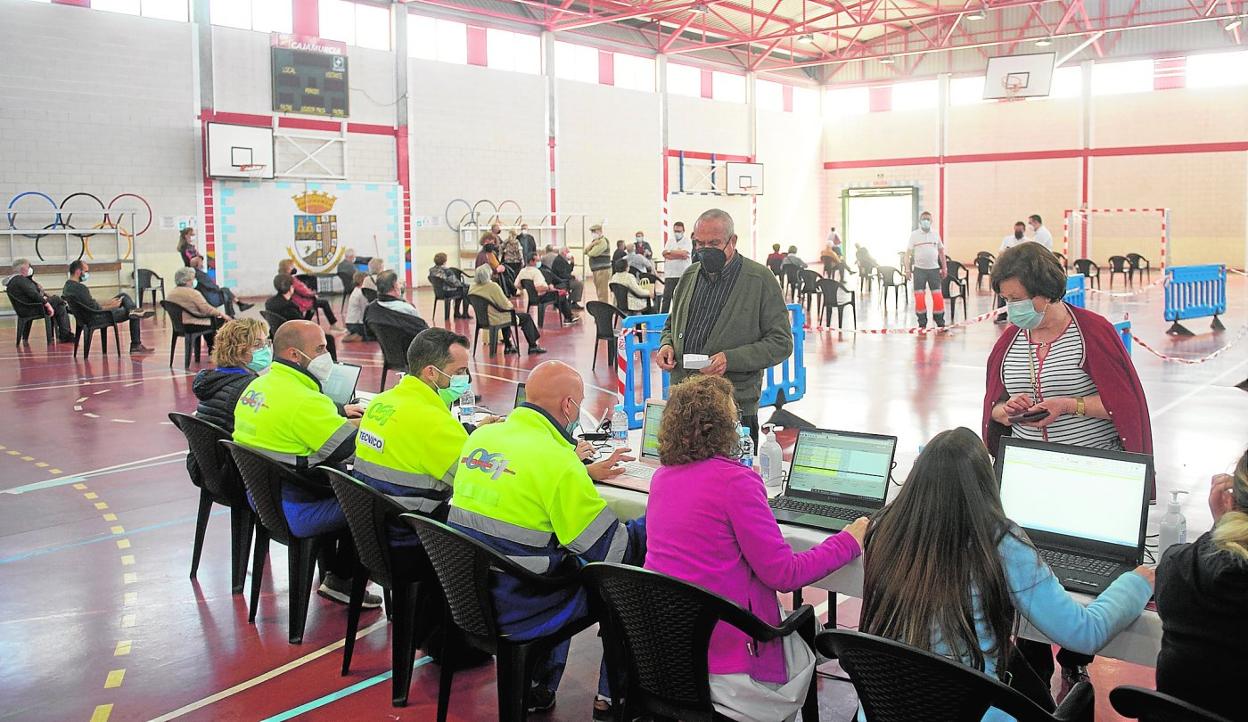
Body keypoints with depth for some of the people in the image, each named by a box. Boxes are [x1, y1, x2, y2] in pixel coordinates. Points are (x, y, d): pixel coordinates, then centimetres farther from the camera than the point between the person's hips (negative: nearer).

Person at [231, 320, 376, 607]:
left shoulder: (257, 385, 5)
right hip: (293, 513, -10)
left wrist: (339, 413, 11)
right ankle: (341, 580, 18)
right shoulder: (302, 400, -25)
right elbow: (352, 448, -24)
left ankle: (329, 573, 35)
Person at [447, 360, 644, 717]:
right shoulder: (558, 461, -21)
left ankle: (539, 686, 32)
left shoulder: (481, 436, 2)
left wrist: (587, 473, 24)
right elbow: (615, 548, -15)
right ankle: (611, 697, 24)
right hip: (516, 612, -7)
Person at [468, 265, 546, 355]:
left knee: (506, 314, 37)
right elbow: (505, 305, -20)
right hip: (496, 320, -8)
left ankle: (508, 346, 38)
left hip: (482, 319, 8)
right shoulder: (493, 286, -24)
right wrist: (510, 304, 3)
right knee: (526, 317, 10)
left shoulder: (472, 287, -3)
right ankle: (533, 346, 17)